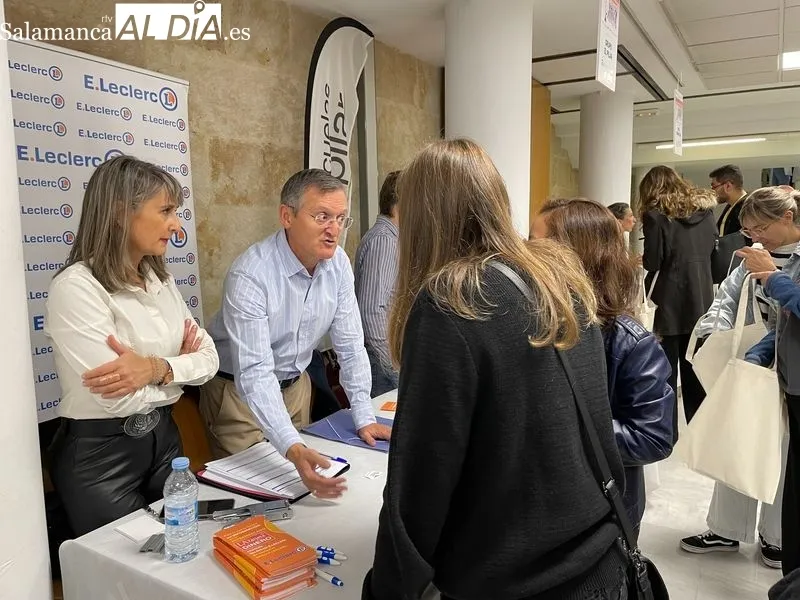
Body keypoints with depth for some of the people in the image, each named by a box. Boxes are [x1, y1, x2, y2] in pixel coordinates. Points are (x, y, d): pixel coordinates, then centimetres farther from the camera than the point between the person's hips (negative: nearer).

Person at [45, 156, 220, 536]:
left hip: (164, 437, 7)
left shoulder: (160, 279, 3)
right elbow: (119, 399, -27)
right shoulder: (76, 287, -20)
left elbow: (208, 358, -3)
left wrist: (155, 367, -23)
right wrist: (177, 364, -8)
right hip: (98, 453, -7)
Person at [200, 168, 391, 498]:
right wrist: (293, 448, -45)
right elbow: (254, 373, -34)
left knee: (306, 480, 17)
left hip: (296, 384, 6)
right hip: (239, 391, -5)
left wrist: (364, 417, -9)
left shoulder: (338, 264, -11)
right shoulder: (250, 276, -29)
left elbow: (350, 344, -6)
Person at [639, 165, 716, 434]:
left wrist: (643, 260, 8)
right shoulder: (705, 209, 9)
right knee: (695, 369, 15)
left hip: (670, 303, -6)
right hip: (701, 300, 6)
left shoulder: (656, 214, -9)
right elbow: (711, 249, 16)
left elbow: (652, 263, -12)